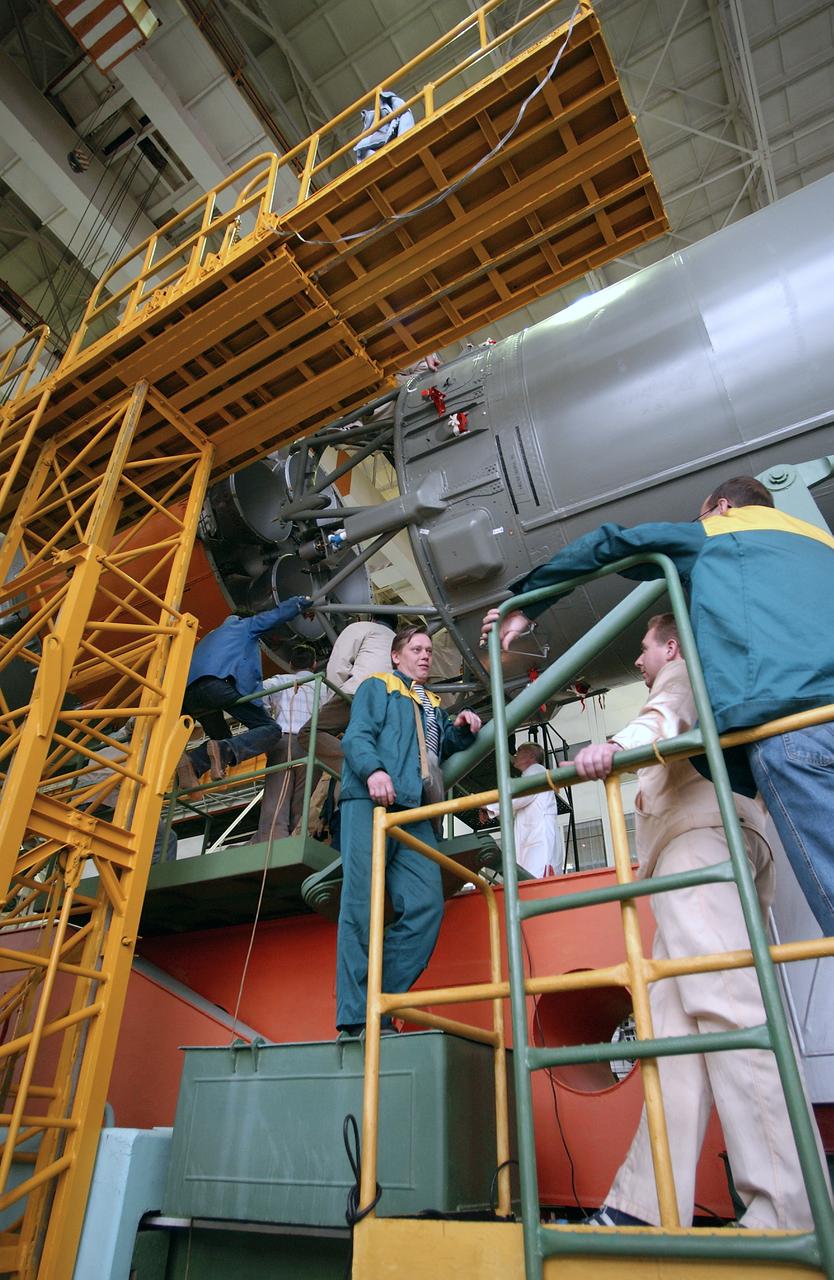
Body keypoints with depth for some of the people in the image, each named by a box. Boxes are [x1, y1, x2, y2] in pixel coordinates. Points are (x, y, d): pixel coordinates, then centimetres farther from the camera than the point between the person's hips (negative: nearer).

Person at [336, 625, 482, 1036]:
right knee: (363, 906, -10)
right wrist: (373, 771, -20)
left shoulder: (432, 705, 32)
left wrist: (460, 730, 7)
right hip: (371, 802, -6)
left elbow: (441, 750, 27)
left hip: (415, 811, 6)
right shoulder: (377, 686, 14)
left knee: (426, 905, -7)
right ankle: (355, 1017, -7)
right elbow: (356, 736, -1)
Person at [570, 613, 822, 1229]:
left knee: (724, 1003, -20)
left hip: (699, 834, -9)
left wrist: (617, 743, -32)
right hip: (693, 843, 9)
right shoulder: (695, 698, 39)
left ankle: (792, 1212, -25)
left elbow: (668, 714, -13)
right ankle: (646, 1206, -8)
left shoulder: (684, 674, 12)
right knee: (672, 1023, -4)